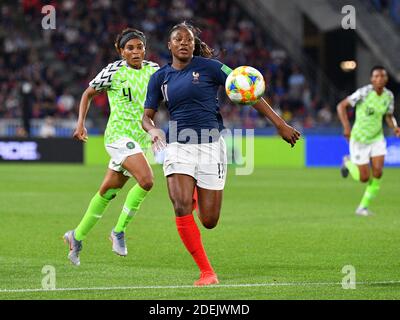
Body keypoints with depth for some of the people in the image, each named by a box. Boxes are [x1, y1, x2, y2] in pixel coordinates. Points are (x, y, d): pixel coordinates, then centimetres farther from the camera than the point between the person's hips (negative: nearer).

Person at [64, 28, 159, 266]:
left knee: (108, 191, 13)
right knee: (146, 180, -25)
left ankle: (77, 236, 27)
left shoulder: (153, 70, 7)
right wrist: (81, 123, -1)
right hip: (119, 134, -6)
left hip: (140, 137, 6)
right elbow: (88, 94, 7)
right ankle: (119, 231, -10)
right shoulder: (114, 71, -5)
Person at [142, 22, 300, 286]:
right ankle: (207, 272, -9)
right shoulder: (160, 77, 8)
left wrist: (280, 124, -7)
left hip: (210, 146, -1)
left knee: (209, 221, -1)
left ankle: (195, 193, 38)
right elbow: (147, 116, 13)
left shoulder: (208, 67, -2)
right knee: (182, 208, -22)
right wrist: (153, 130, -13)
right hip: (178, 146, 1)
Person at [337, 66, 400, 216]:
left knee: (377, 172, -13)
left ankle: (363, 206, 5)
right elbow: (341, 106, -18)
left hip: (377, 138, 4)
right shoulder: (364, 92, -20)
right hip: (359, 139, -4)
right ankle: (348, 163, 33)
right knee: (364, 178, -1)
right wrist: (346, 127, -28)